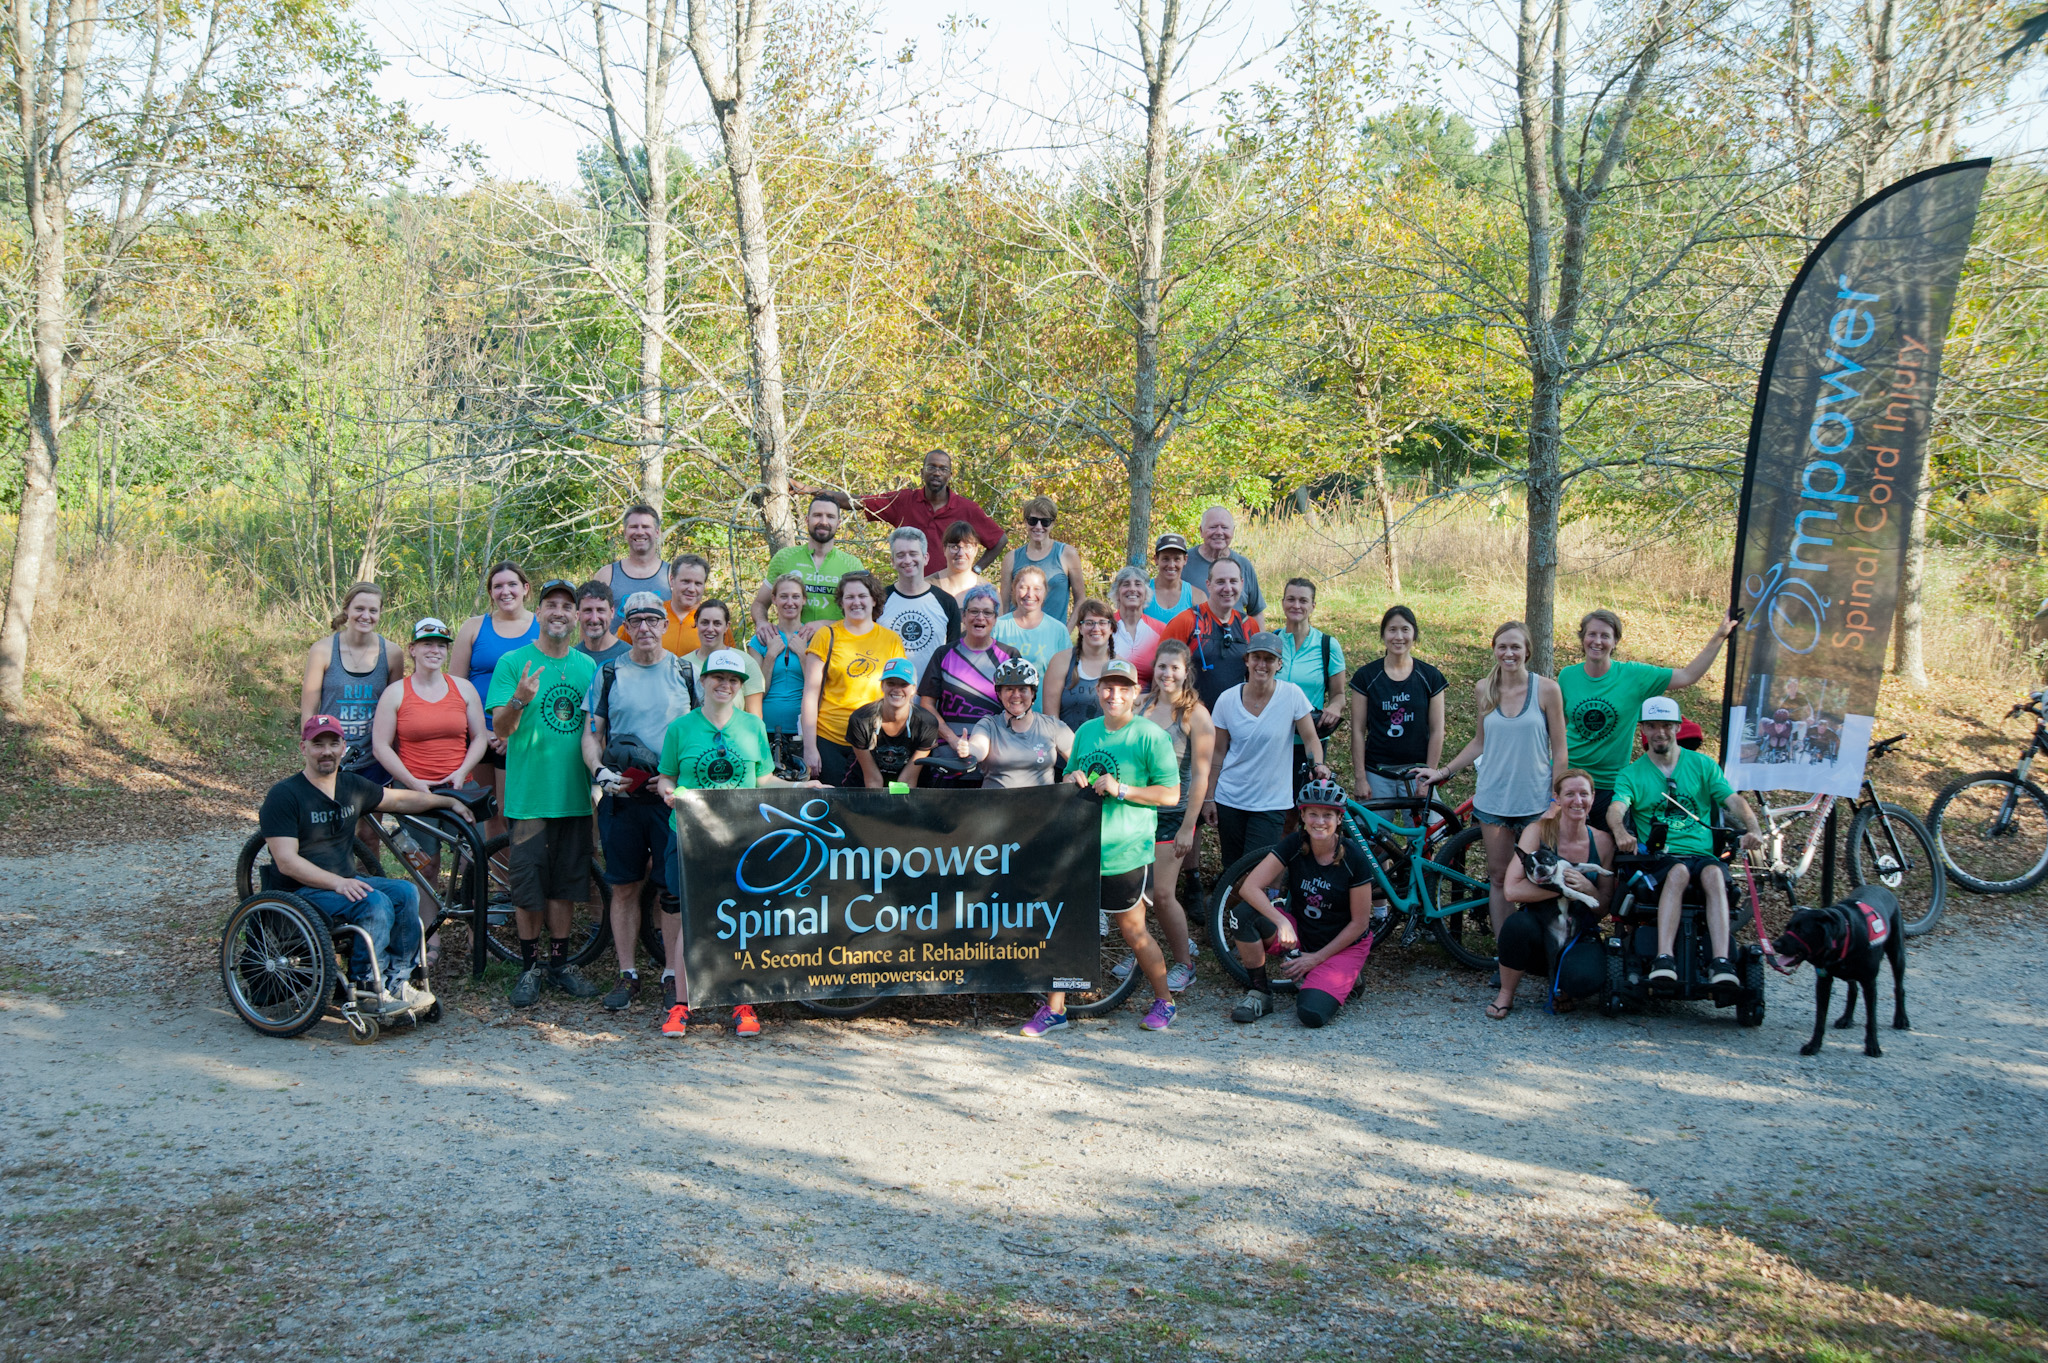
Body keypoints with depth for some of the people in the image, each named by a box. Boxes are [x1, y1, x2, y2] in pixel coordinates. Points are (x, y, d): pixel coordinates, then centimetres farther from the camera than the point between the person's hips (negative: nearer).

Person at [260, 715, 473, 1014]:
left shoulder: (353, 786, 11)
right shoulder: (284, 795, -11)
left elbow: (399, 799, 28)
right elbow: (286, 861, -18)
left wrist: (449, 801, 27)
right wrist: (337, 882, -28)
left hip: (346, 881, 7)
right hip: (305, 891, -7)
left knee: (406, 892, -16)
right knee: (375, 903, -29)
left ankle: (397, 982, -13)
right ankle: (367, 990, -21)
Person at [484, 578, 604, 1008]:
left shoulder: (588, 667, 9)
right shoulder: (513, 663, -2)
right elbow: (501, 728, -10)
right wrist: (519, 700, -29)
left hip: (574, 794, 3)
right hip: (529, 793, -3)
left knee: (563, 884, 10)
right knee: (528, 884, 1)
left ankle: (559, 964, 21)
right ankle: (529, 968, 14)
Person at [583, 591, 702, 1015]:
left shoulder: (685, 672, 7)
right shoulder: (609, 673, 9)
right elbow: (591, 733, 9)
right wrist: (600, 772, -9)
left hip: (672, 794, -1)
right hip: (621, 795, 1)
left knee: (674, 888, 0)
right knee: (624, 886, 5)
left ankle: (672, 975, 9)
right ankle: (627, 975, 14)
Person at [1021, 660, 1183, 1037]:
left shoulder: (1150, 736, -6)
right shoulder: (1086, 731, 11)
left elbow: (1171, 794, -10)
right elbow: (1068, 777, 23)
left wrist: (1121, 790, -18)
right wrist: (1074, 780, -2)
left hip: (1126, 851, -5)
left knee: (1132, 929, 5)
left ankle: (1164, 1002, 25)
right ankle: (1054, 1009, 13)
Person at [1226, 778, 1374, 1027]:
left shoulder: (1353, 860, -17)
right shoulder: (1294, 846, -11)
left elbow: (1360, 922, -10)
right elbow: (1250, 887, -21)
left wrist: (1316, 958, -12)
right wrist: (1281, 922, -36)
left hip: (1342, 945, -3)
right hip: (1299, 933, 3)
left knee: (1312, 1014, -27)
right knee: (1246, 916, -26)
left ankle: (1343, 979, 7)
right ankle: (1259, 992, -7)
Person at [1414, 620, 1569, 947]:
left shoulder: (1546, 689, -5)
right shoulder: (1484, 690, 4)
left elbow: (1559, 751, -2)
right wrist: (1444, 771, 12)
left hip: (1536, 799, -3)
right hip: (1494, 797, 3)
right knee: (1498, 875, 6)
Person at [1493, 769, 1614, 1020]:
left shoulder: (1602, 842, 0)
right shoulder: (1538, 832, -8)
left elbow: (1604, 910, 3)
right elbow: (1512, 890, -20)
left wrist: (1587, 888, -18)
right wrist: (1562, 886, -22)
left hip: (1580, 936, 2)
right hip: (1539, 929, -2)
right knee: (1518, 923, -37)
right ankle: (1505, 995, -9)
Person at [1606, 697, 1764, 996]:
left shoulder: (1702, 764, 16)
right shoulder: (1632, 773, 12)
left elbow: (1733, 799, 2)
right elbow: (1617, 807, -8)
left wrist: (1753, 828, -20)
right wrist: (1620, 831, -33)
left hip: (1702, 854, 1)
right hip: (1656, 858, -1)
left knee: (1714, 874, -34)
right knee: (1678, 871, -36)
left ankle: (1721, 963, -46)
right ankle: (1664, 960, -49)